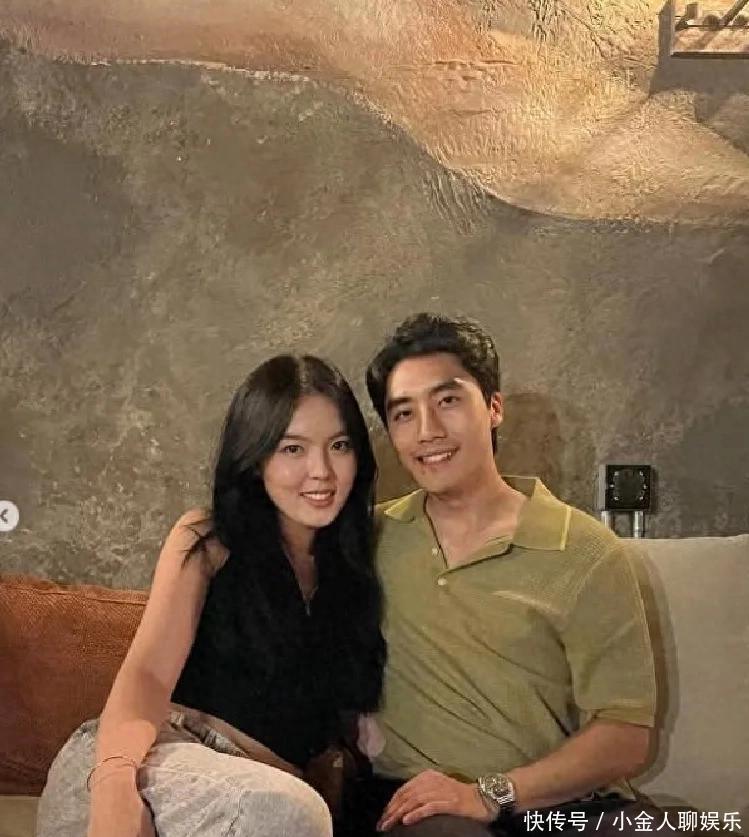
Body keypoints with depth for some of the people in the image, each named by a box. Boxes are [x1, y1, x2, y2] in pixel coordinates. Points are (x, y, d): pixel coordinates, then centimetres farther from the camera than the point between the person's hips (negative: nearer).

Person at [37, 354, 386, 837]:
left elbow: (339, 707, 13)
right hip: (159, 763, -1)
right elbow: (147, 674, -9)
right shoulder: (208, 542, 3)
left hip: (268, 781, 1)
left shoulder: (356, 561, 11)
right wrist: (115, 780, -29)